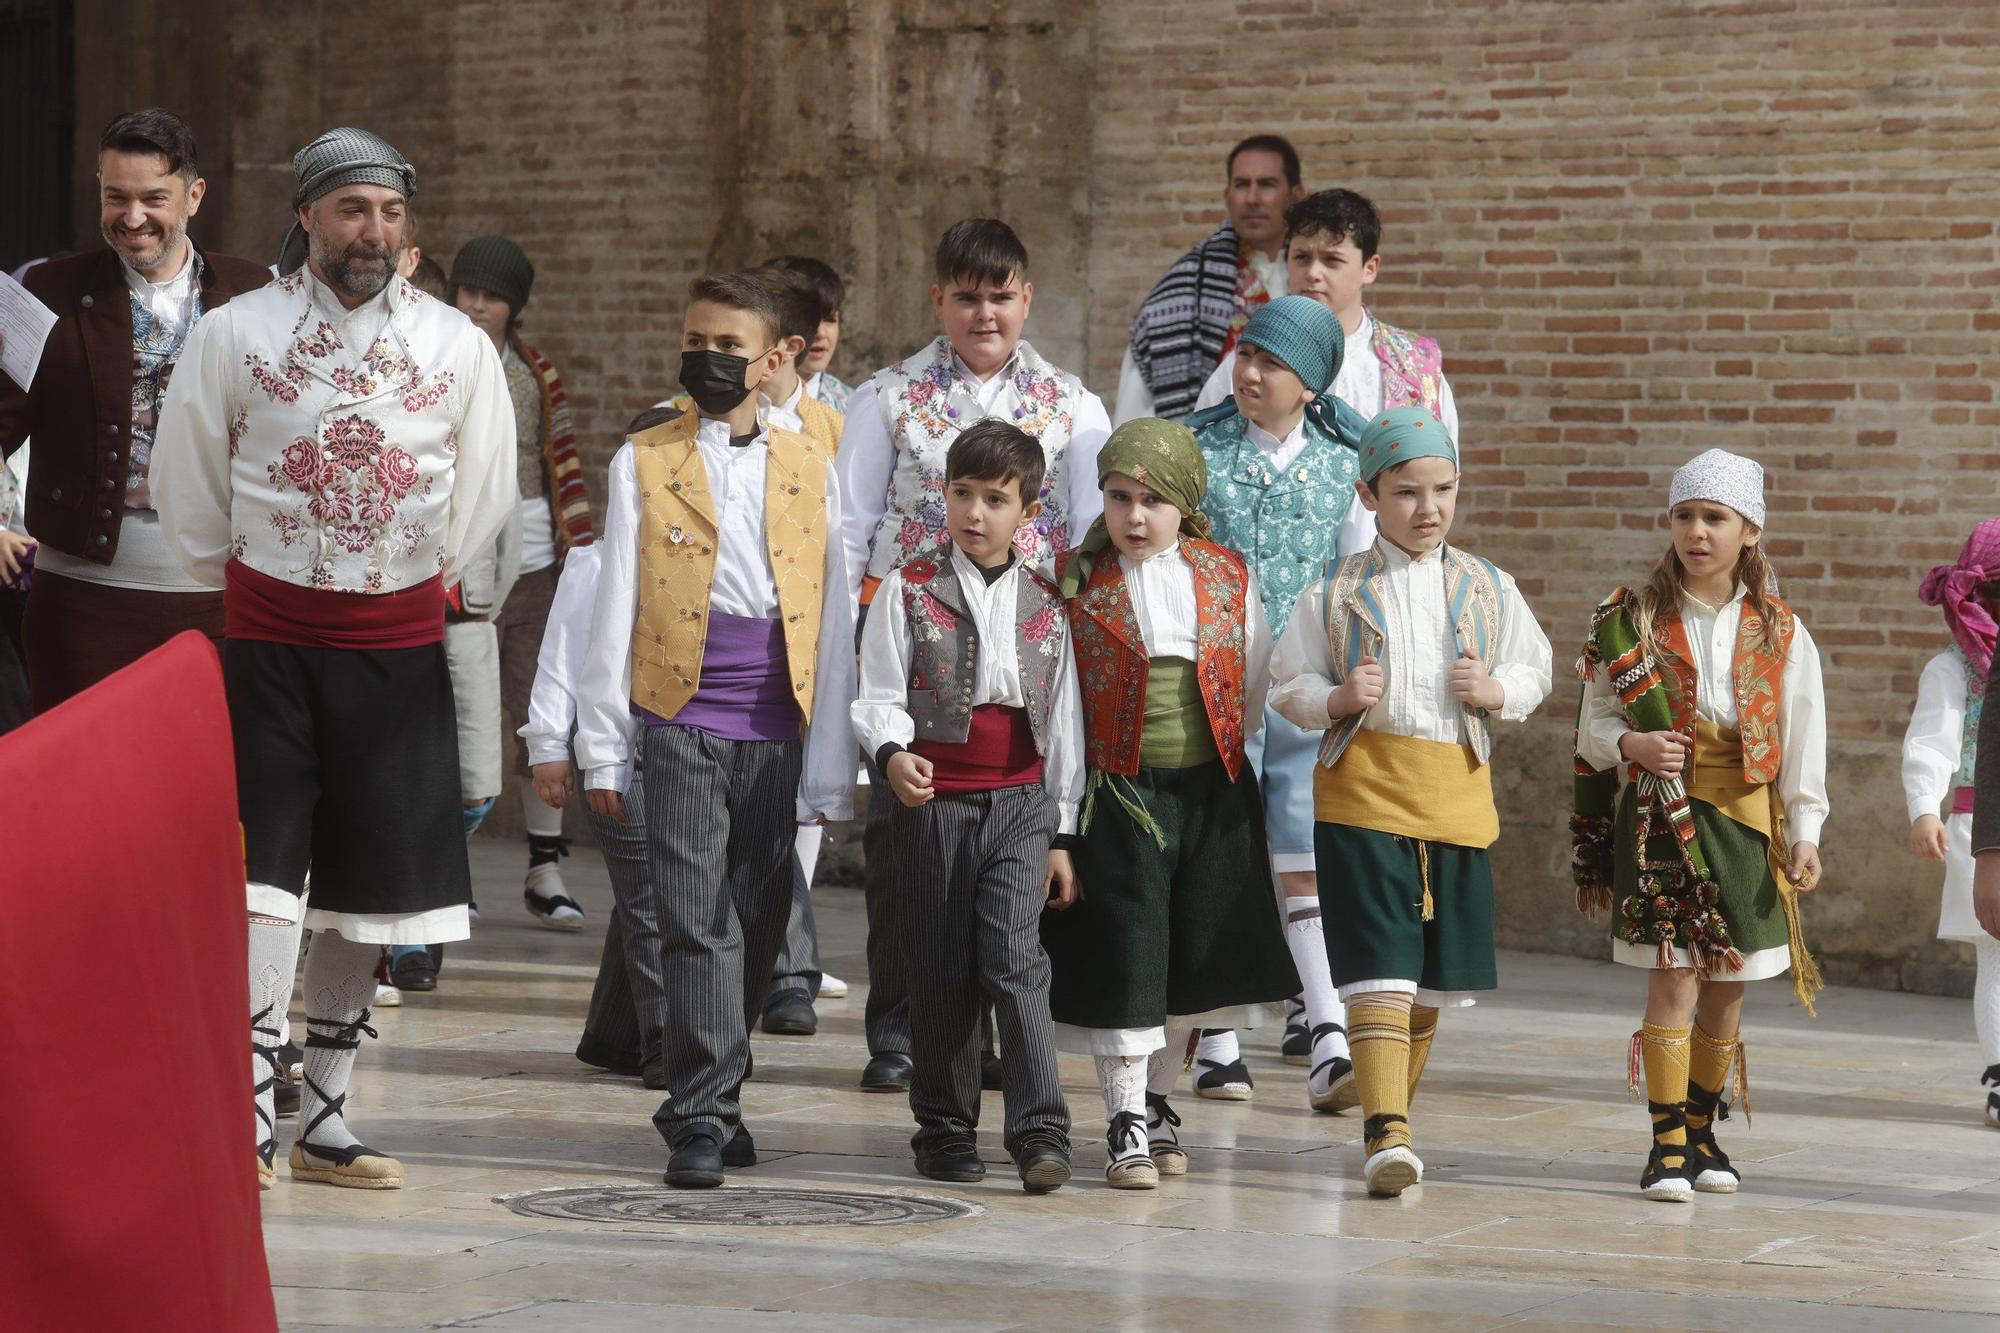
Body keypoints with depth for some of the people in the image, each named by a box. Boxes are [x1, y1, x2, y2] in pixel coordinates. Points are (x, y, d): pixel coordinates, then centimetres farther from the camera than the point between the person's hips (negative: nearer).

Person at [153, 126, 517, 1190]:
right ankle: (248, 1121, -13)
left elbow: (483, 494, 15)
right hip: (269, 642, -3)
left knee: (371, 885, 7)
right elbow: (187, 489, 6)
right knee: (264, 877, -12)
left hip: (400, 643, 3)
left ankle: (323, 1114, 18)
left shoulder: (457, 346, 3)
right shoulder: (234, 335, -3)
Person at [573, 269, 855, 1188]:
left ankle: (706, 1099, 20)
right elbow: (614, 612, 5)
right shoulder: (643, 463, 7)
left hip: (777, 732, 2)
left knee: (755, 928, 6)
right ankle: (702, 1118, -7)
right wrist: (603, 751, 0)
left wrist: (831, 765, 6)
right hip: (680, 724, -2)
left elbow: (833, 624, 10)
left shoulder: (811, 470, 10)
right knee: (699, 924, -9)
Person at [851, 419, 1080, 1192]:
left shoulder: (1046, 604, 9)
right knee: (939, 969, 5)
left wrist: (1061, 831, 11)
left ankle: (1040, 1131, -15)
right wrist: (892, 753, -25)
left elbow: (1064, 722, 12)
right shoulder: (909, 591, 3)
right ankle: (945, 1130, 17)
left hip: (1020, 801, 0)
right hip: (933, 801, 0)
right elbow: (879, 696, -3)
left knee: (1014, 956, -14)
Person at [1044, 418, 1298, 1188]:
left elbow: (1256, 688, 12)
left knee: (1191, 957, 11)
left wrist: (1219, 759, 8)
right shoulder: (1076, 583, -3)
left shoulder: (1229, 580, 4)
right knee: (1124, 957, -7)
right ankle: (1126, 1125, -1)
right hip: (1118, 795, -3)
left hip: (1212, 793, 3)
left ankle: (1158, 1105, 27)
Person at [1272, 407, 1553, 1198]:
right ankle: (1387, 1135, -16)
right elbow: (1289, 684, 5)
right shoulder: (1334, 594, 1)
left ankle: (1391, 1117, 29)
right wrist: (1338, 700, -15)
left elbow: (1534, 671, 15)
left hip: (1456, 799, 4)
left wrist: (1496, 691, -6)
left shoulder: (1488, 590, 8)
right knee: (1378, 974, -13)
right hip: (1362, 794, -3)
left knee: (1432, 982, 11)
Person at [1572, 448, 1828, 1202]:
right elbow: (1593, 724, 4)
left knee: (1727, 991, 9)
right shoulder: (1634, 621, 1)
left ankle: (1702, 1132, 24)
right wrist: (1632, 745, -18)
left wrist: (1804, 833, 1)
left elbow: (1803, 741, 7)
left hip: (1746, 827, 2)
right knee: (1674, 983, -10)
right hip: (1659, 820, -2)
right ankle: (1667, 1146, -5)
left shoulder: (1780, 633, 5)